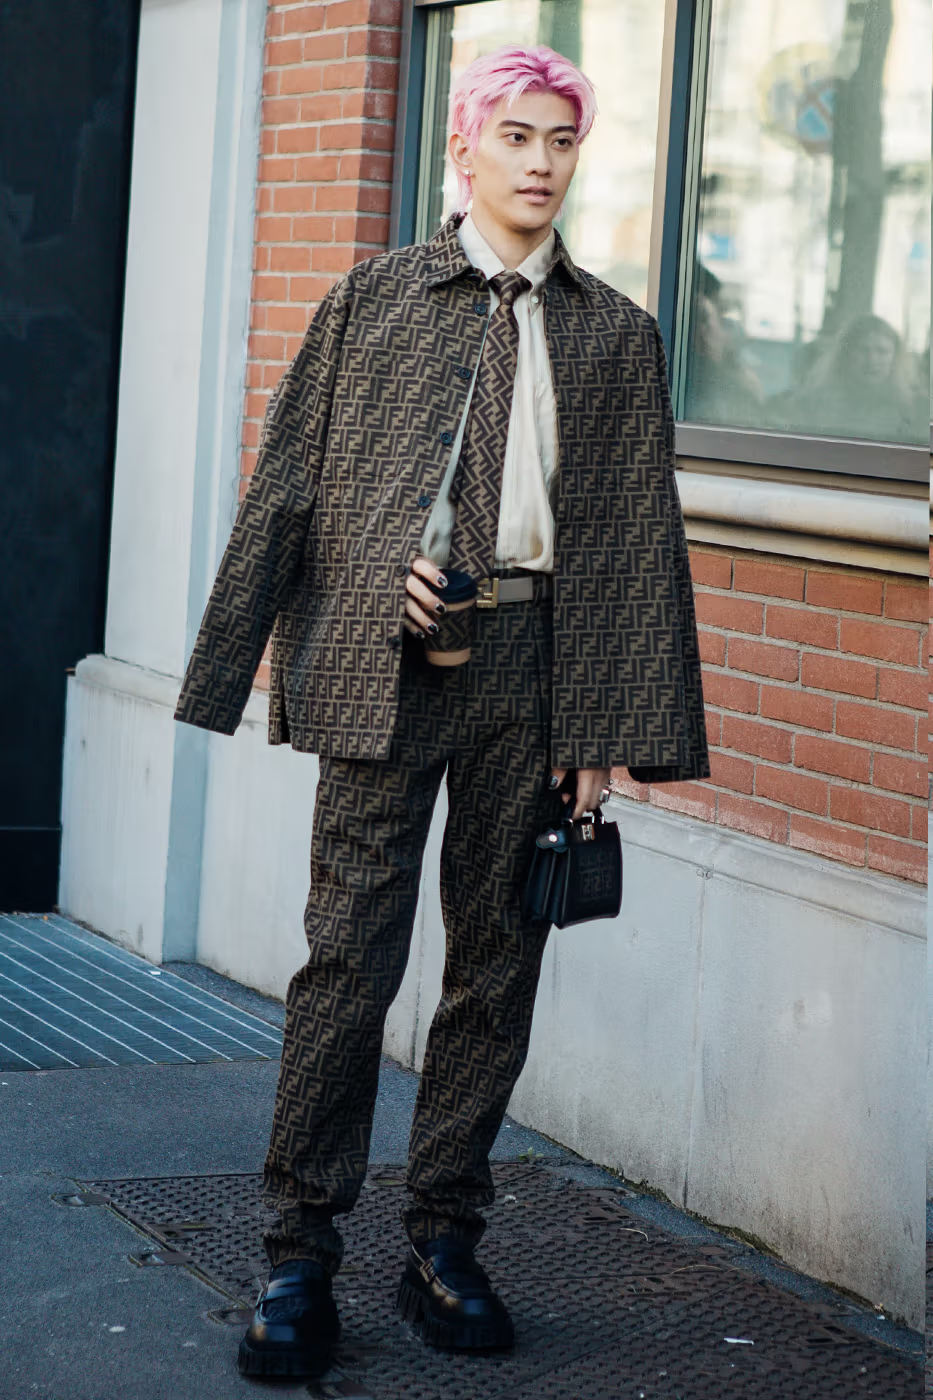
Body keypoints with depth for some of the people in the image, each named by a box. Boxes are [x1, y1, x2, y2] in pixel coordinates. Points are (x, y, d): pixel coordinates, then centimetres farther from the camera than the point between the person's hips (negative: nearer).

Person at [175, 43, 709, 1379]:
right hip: (386, 660, -2)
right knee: (351, 949, -4)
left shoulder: (616, 333, 11)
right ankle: (301, 1256, 4)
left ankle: (446, 1242, 18)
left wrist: (609, 727, 2)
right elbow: (288, 485, 7)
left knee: (499, 959, 6)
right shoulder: (375, 298, 8)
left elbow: (638, 537, 9)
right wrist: (237, 665, 1)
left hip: (535, 664, 2)